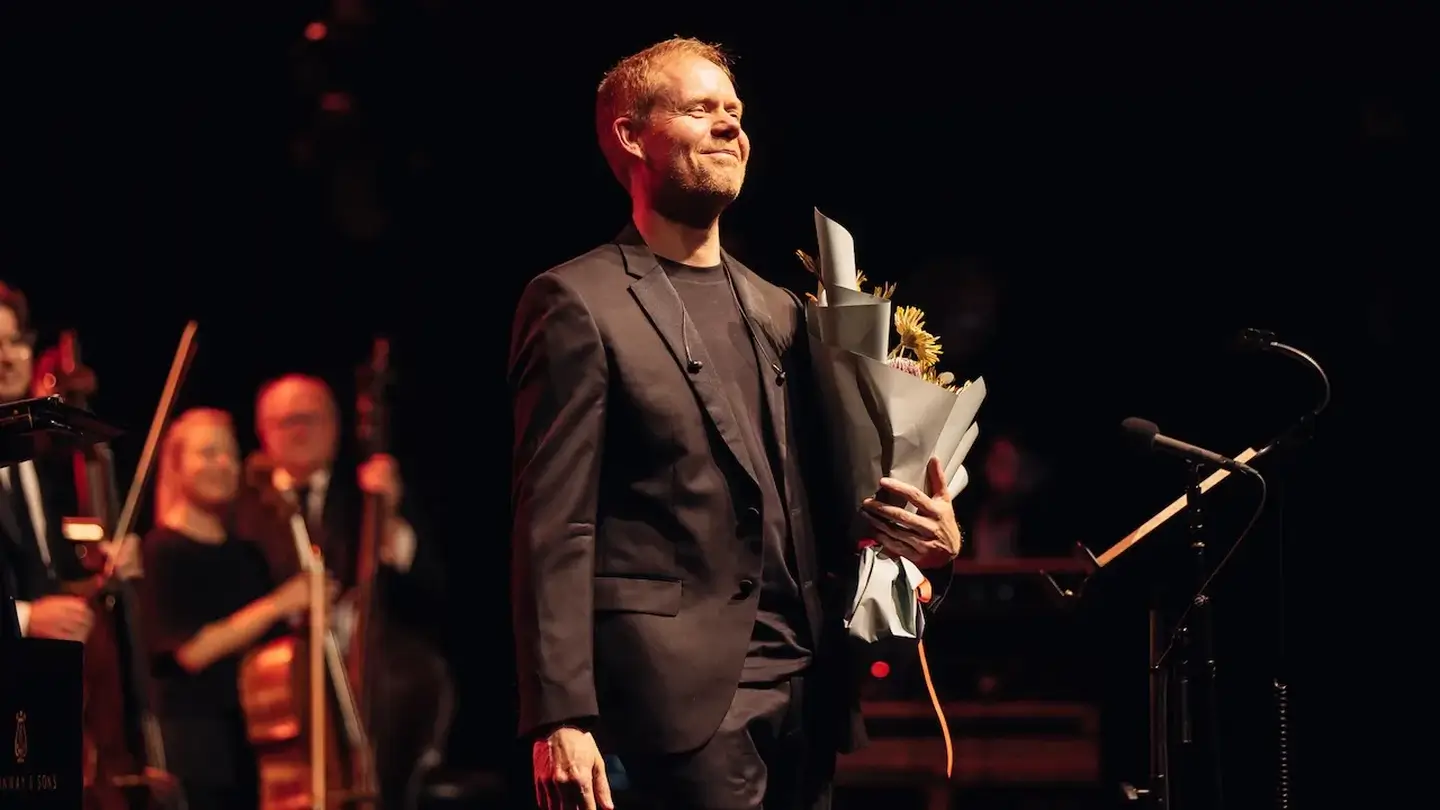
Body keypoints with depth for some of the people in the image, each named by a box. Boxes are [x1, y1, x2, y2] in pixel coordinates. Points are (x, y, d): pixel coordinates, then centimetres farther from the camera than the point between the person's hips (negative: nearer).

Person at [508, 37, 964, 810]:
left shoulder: (778, 311, 18)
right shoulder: (580, 303, -3)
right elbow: (554, 529, -9)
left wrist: (923, 532, -1)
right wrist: (561, 717, -17)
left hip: (805, 692, 7)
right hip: (683, 689, -7)